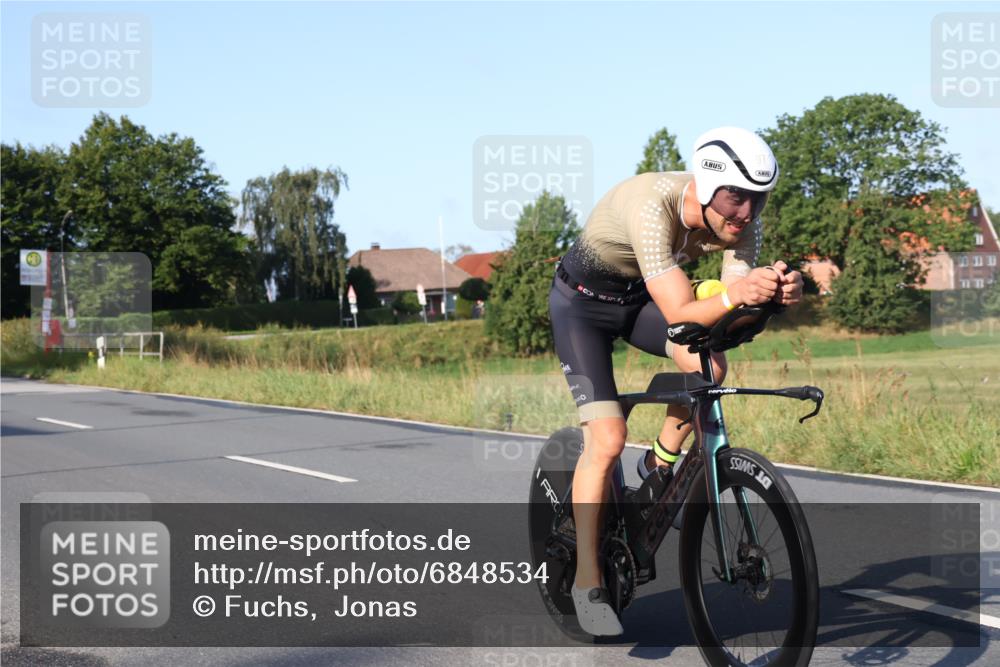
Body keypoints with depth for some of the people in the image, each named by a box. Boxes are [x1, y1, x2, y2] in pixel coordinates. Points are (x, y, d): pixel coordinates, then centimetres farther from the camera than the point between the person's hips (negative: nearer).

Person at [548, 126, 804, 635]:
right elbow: (681, 315, -41)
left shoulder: (740, 220, -20)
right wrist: (734, 295, -59)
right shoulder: (653, 206, -38)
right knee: (607, 440, -17)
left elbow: (732, 314, -24)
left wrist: (776, 294, -44)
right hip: (583, 302, -5)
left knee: (710, 366, -23)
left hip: (640, 298, 5)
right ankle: (587, 582, -3)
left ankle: (658, 467, 5)